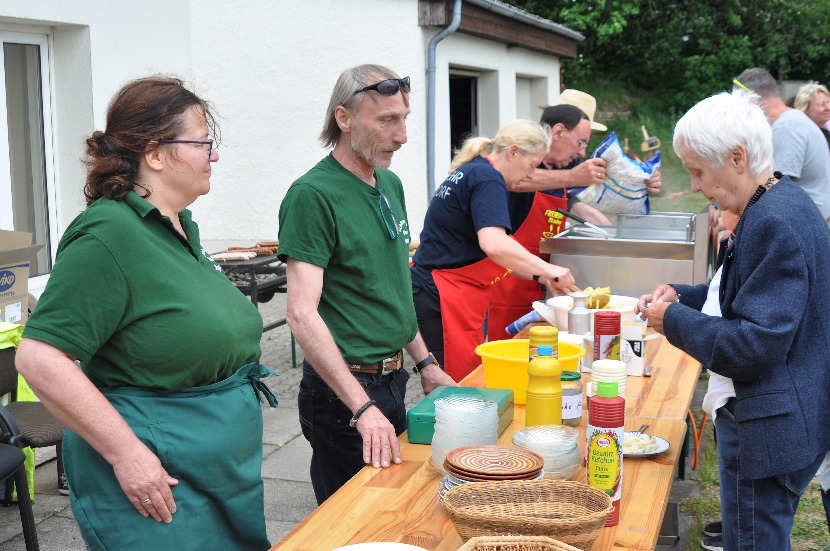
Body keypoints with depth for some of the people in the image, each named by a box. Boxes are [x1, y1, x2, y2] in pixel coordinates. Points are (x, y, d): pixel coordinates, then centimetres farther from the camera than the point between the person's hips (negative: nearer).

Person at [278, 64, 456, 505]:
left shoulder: (390, 184, 9)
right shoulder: (312, 195, -18)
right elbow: (302, 314, -25)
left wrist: (424, 362, 15)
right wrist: (363, 408, -29)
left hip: (393, 380, 8)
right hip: (342, 387, -8)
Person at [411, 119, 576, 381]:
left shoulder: (470, 172, 18)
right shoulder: (488, 180, -13)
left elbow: (493, 257, 23)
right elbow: (495, 245, -30)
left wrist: (538, 276, 16)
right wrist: (546, 270, -22)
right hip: (445, 300, -10)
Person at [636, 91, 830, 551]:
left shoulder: (773, 223, -24)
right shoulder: (785, 201, 8)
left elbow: (756, 345, -26)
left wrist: (674, 319, -14)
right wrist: (681, 296, 9)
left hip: (769, 432, -10)